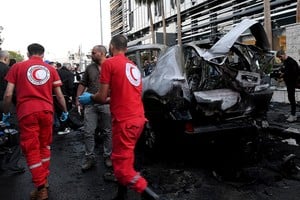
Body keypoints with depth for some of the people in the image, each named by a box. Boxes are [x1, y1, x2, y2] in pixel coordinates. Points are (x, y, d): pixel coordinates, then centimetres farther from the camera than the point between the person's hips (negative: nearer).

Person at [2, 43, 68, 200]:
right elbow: (59, 94, 9)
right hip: (46, 111, 3)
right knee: (44, 146, 19)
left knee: (31, 149, 5)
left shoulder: (17, 67, 5)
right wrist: (65, 111, 22)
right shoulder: (50, 69, 9)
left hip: (27, 112, -2)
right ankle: (44, 180, 32)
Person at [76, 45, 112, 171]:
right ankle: (89, 157, 13)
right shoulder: (89, 68, 12)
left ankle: (108, 156, 22)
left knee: (107, 132, 8)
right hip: (90, 104, 3)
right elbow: (82, 84, 15)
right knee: (88, 132, 2)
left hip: (106, 104, -3)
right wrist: (78, 98, 6)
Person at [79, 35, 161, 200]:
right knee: (125, 157, 19)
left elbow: (102, 97, -6)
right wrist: (108, 99, 30)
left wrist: (90, 98, 14)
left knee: (121, 163, 1)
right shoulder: (133, 66, 18)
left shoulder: (109, 63, -5)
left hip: (125, 121, -8)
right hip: (138, 118, 8)